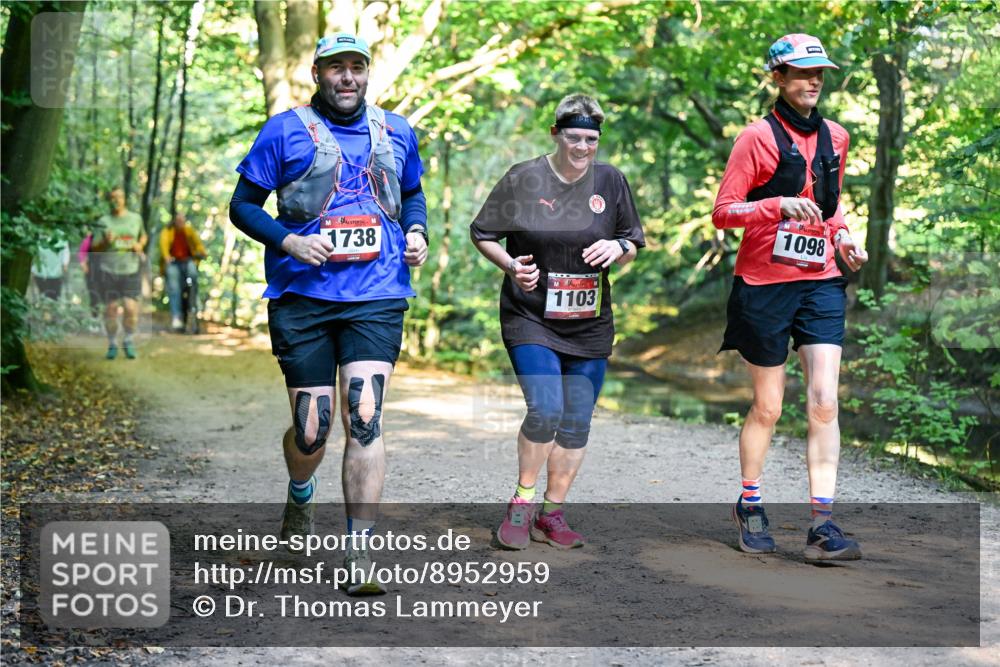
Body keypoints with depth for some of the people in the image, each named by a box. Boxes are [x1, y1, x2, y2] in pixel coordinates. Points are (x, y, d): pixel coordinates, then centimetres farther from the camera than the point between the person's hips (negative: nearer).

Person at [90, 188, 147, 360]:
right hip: (109, 270, 0)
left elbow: (143, 236, 25)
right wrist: (105, 242, -16)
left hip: (131, 270, 0)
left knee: (131, 308, -12)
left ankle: (129, 342, 10)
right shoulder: (104, 222, 3)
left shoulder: (135, 218, 7)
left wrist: (140, 245, 4)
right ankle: (112, 344, 19)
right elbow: (93, 248, 4)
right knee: (110, 309, 2)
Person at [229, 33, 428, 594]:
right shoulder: (286, 131, 2)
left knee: (366, 418, -13)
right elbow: (243, 204, 3)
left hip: (377, 299, 1)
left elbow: (412, 192, 28)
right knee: (311, 430, 2)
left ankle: (360, 556, -9)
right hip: (303, 298, -1)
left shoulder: (396, 132, 13)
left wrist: (417, 231, 7)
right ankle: (300, 496, 38)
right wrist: (289, 241, -14)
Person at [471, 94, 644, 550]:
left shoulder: (611, 181, 5)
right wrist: (511, 266, -13)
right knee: (545, 410, -19)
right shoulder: (523, 179, -4)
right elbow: (482, 235, 5)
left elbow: (633, 246, 14)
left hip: (589, 326, 4)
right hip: (530, 320, -3)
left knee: (576, 424, 4)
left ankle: (551, 513, 20)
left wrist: (618, 248, -9)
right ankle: (522, 502, 3)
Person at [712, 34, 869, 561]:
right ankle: (749, 506, 28)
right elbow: (723, 212, -10)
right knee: (767, 408, 6)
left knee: (824, 402, -8)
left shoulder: (835, 138, 12)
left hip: (820, 283, 4)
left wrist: (842, 238, 7)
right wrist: (779, 205, -24)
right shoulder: (758, 138, -5)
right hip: (764, 285, -4)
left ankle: (822, 526, -8)